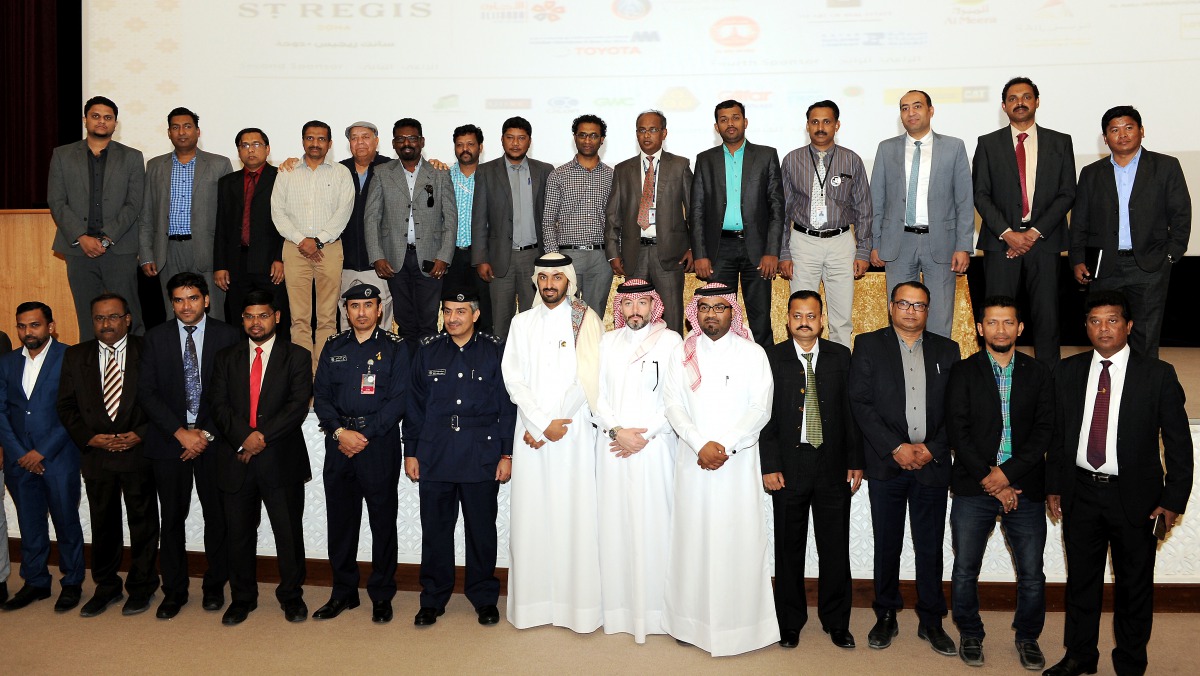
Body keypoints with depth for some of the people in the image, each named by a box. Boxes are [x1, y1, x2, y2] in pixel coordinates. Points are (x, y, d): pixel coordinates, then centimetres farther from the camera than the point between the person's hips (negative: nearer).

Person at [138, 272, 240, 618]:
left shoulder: (228, 336, 0)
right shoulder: (156, 337, 5)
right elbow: (146, 392, 0)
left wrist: (207, 434, -9)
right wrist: (181, 433, -10)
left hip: (213, 439, -1)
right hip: (168, 440, 1)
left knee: (217, 516, 6)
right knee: (172, 518, 5)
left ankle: (214, 586, 21)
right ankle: (174, 590, 18)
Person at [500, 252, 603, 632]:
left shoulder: (585, 321, 2)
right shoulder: (522, 322, 12)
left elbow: (586, 379, -7)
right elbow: (513, 377, 4)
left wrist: (549, 426, -9)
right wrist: (542, 424, -8)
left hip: (573, 433, -3)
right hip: (530, 433, 3)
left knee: (574, 515, -3)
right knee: (530, 515, 3)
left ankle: (579, 604, 5)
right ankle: (532, 602, 11)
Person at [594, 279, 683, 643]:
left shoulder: (670, 340, 3)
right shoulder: (607, 342, 12)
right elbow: (596, 393, 7)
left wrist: (645, 436, -10)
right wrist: (617, 430, -8)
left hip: (654, 445, -2)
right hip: (613, 446, 3)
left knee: (653, 523, -3)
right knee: (614, 522, 2)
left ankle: (654, 608, 6)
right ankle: (618, 606, 10)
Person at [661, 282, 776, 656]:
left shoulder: (753, 354, 3)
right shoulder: (681, 354, 8)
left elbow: (761, 409, -4)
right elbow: (673, 404, 1)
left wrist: (725, 445, -13)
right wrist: (701, 445, -12)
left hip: (739, 461, -2)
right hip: (693, 461, 2)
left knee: (738, 539, -1)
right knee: (692, 537, 4)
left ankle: (740, 623, 10)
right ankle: (692, 620, 14)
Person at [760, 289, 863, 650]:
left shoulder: (841, 356, 5)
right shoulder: (771, 358, 0)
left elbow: (851, 411, 5)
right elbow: (765, 415, -2)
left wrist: (855, 462, 2)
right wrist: (769, 465, -8)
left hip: (833, 468, 1)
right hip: (789, 467, -1)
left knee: (835, 547, 7)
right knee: (789, 548, 9)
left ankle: (836, 621, 22)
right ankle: (790, 622, 23)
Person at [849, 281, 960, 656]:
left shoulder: (946, 350, 10)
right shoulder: (868, 345, 3)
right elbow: (861, 402, -5)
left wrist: (932, 449, -7)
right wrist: (896, 448, -11)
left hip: (932, 463, 1)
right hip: (886, 463, -1)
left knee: (930, 547, 7)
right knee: (886, 545, 7)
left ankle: (931, 621, 20)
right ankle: (886, 617, 21)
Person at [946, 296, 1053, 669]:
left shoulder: (1038, 373, 8)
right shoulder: (963, 372, 4)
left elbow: (1044, 431, 0)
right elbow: (957, 431, -3)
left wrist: (1006, 473, -10)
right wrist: (988, 479, -9)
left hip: (1025, 488, 1)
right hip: (973, 487, -1)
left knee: (1032, 575, 3)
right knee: (965, 571, 3)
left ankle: (1028, 636, 25)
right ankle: (970, 634, 23)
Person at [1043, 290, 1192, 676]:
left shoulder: (1158, 375, -5)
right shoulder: (1068, 372, 4)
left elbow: (1178, 443, -4)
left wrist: (1173, 501, -8)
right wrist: (1053, 486, 7)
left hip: (1134, 496, -3)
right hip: (1080, 492, 3)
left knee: (1134, 585, 10)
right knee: (1081, 580, 14)